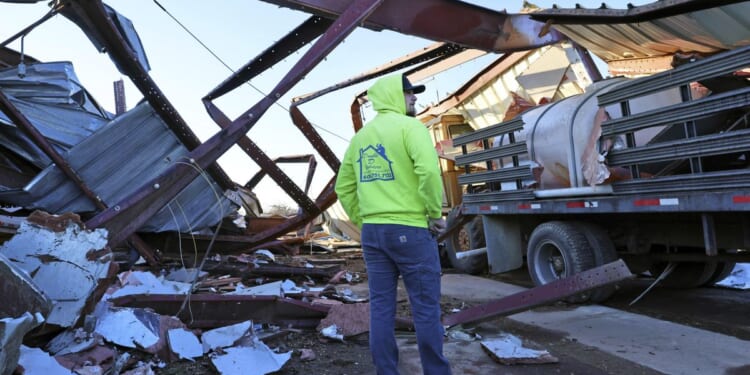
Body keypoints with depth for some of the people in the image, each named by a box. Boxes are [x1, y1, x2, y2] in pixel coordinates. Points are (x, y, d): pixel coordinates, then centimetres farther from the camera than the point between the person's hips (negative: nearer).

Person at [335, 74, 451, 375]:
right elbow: (429, 171, -23)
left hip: (372, 231, 7)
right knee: (426, 307, 4)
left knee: (381, 307, 11)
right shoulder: (409, 127, -7)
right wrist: (435, 213, -11)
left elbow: (344, 187, 17)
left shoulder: (360, 137, 16)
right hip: (410, 230, -7)